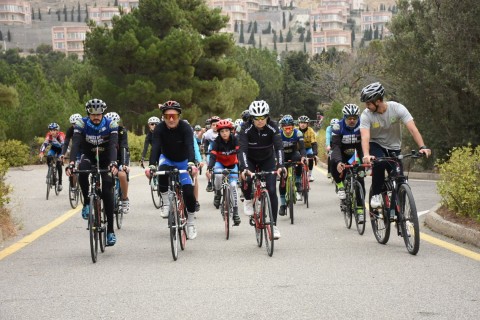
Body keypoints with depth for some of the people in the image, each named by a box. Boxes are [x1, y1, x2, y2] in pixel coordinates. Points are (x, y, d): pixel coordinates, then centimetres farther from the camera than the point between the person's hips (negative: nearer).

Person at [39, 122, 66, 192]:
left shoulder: (61, 135, -34)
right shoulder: (49, 135, -25)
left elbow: (63, 144, -46)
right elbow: (44, 144, -34)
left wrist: (62, 155, -62)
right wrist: (41, 153, -51)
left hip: (60, 149, -3)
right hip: (53, 148, 3)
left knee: (58, 164, -19)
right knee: (48, 157, -27)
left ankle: (60, 183, -11)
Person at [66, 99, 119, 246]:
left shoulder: (111, 125, -22)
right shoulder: (81, 124, -20)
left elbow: (113, 145, -34)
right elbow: (75, 144, -31)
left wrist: (113, 163, -53)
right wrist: (71, 163, -47)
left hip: (105, 158, -1)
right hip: (89, 156, 1)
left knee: (107, 192, -15)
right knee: (82, 172, -36)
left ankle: (111, 231, -9)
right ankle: (87, 203, -14)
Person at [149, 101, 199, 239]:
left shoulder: (185, 128, -27)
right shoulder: (159, 129, -23)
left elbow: (190, 146, -40)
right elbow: (155, 147, -34)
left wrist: (191, 163, -59)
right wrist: (152, 165, -52)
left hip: (183, 161, -1)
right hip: (167, 159, 1)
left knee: (188, 192, -14)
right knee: (162, 174, -35)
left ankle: (191, 222, 9)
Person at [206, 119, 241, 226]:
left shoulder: (234, 140, -22)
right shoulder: (217, 142, -23)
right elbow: (213, 156, -32)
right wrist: (209, 169, -49)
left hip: (232, 164, 0)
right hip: (220, 163, 0)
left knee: (233, 186, -15)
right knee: (218, 175, -34)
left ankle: (235, 213, -10)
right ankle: (218, 195, -6)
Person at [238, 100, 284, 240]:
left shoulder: (272, 127, -23)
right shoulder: (246, 128, -25)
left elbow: (279, 147, -31)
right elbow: (242, 149, -34)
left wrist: (280, 165, -47)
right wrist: (245, 168, -50)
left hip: (267, 160, 1)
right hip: (250, 160, -1)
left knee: (272, 191, -11)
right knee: (246, 179, -31)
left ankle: (273, 225, -1)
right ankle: (248, 200, 2)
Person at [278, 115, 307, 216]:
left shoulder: (297, 133, -23)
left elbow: (302, 147, -30)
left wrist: (303, 156, -50)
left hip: (293, 154, 0)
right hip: (282, 155, 0)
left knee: (298, 159, -36)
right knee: (282, 180, -11)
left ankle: (298, 183, -16)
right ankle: (282, 204, -1)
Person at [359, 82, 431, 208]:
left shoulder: (397, 108, -21)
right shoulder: (366, 115, -21)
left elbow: (412, 129, -29)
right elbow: (365, 136, -33)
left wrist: (422, 147, -43)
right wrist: (366, 155, -53)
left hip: (394, 147, 1)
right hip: (376, 145, -1)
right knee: (379, 162, -34)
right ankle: (376, 195, -17)